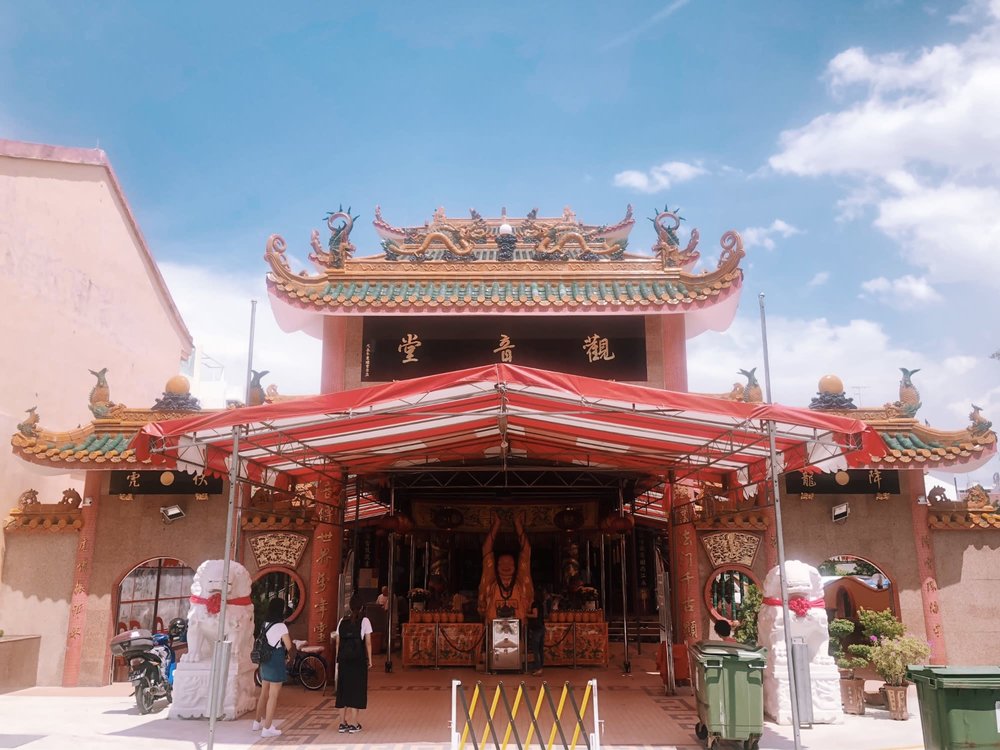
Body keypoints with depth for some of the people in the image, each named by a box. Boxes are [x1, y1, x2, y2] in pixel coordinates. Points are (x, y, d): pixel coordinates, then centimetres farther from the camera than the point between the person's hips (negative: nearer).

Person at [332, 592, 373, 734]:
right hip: (358, 659, -4)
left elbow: (337, 642, 7)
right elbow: (368, 642, -4)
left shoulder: (342, 621, 8)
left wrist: (337, 660, 13)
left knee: (345, 689, 12)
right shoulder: (364, 621, -3)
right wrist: (369, 660, 2)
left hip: (344, 659, 4)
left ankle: (344, 722, 12)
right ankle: (353, 723, 6)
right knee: (357, 689, 4)